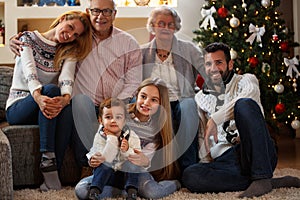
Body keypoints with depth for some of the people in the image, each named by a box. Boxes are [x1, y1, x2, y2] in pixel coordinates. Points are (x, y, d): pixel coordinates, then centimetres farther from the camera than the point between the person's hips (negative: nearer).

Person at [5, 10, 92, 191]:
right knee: (51, 89, -35)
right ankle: (48, 159, -43)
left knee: (67, 108, -33)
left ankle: (52, 168, -39)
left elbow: (67, 78, -10)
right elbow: (29, 71, -16)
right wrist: (38, 96, -37)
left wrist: (65, 98, -34)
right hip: (18, 107, -3)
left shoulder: (69, 53, 12)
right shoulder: (28, 39, 3)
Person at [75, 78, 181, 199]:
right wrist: (94, 158, -25)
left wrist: (145, 162, -37)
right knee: (81, 190, -27)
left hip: (137, 173, -1)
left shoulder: (156, 130, -2)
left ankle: (174, 184, -3)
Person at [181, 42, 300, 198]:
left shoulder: (246, 80, 10)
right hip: (224, 159, 4)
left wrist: (215, 119, -23)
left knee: (244, 104, -29)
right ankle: (275, 182, -25)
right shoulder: (200, 98, 23)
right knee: (189, 176, -31)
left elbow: (250, 93, -17)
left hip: (258, 155, -4)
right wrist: (205, 161, 7)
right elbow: (202, 136, 26)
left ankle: (262, 178, -34)